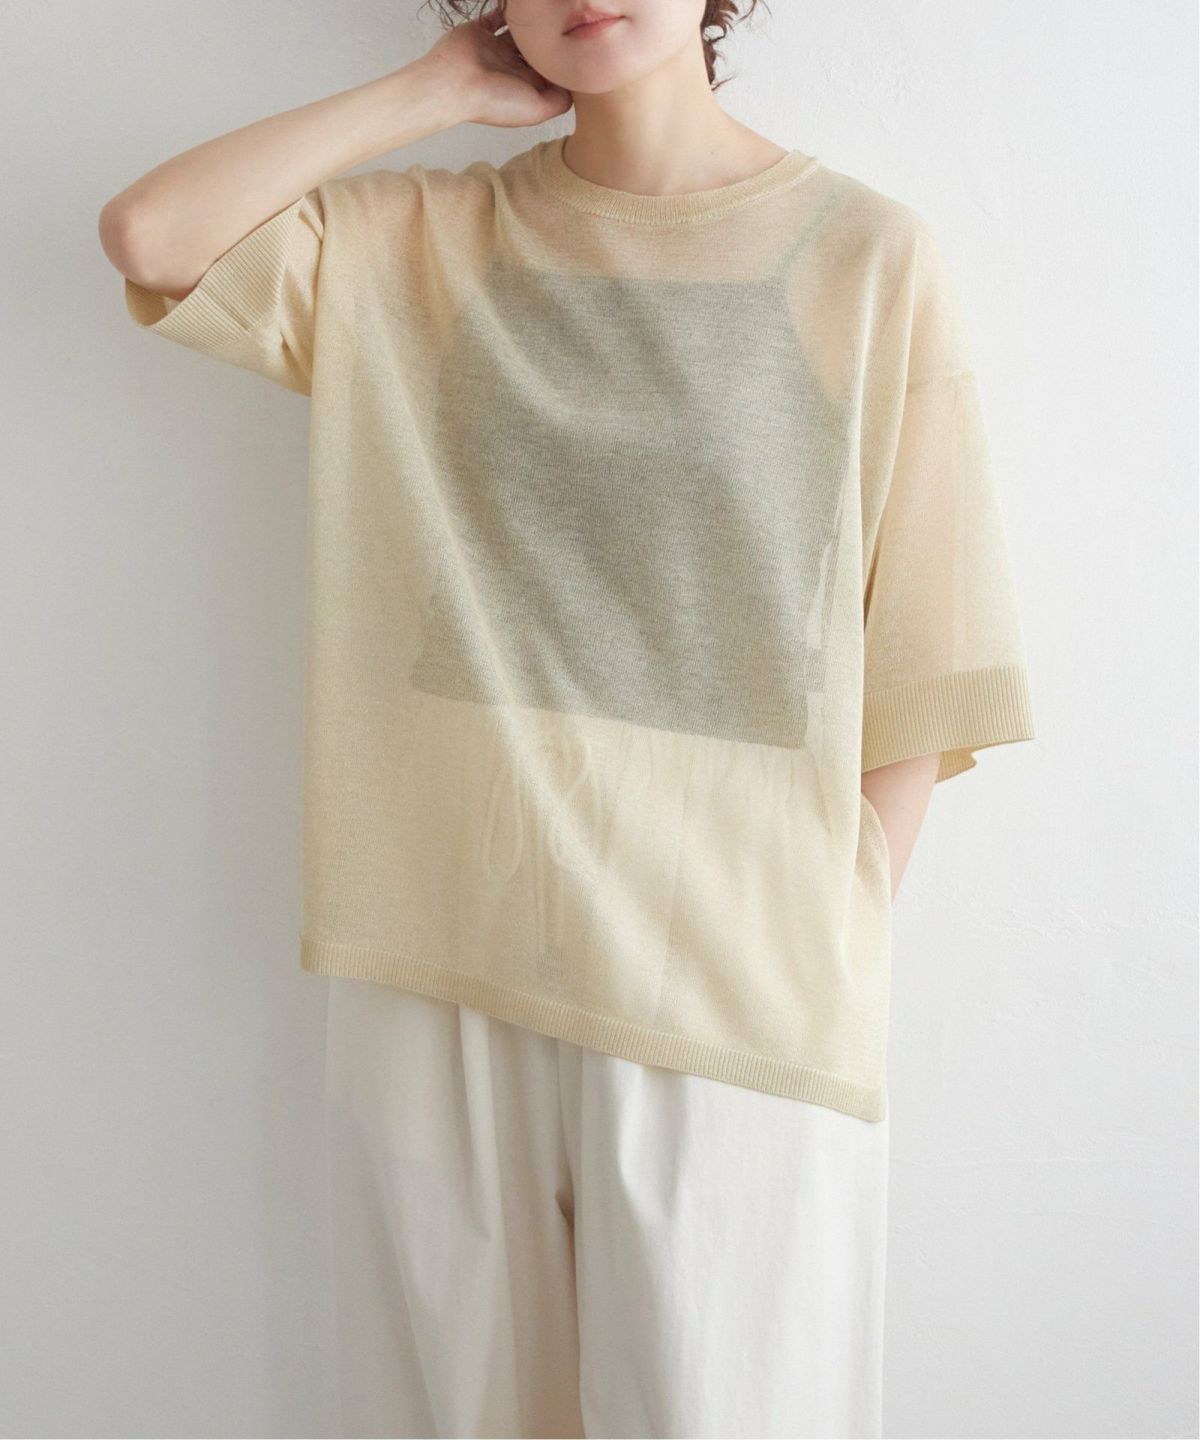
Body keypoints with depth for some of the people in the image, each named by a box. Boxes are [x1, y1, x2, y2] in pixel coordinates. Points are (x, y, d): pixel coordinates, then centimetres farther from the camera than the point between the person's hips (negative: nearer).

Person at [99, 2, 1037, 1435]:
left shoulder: (870, 256, -1)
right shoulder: (413, 244, 8)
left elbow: (918, 679, -2)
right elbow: (149, 232, -6)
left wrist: (826, 968, -7)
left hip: (735, 1003, -2)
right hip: (444, 973, 3)